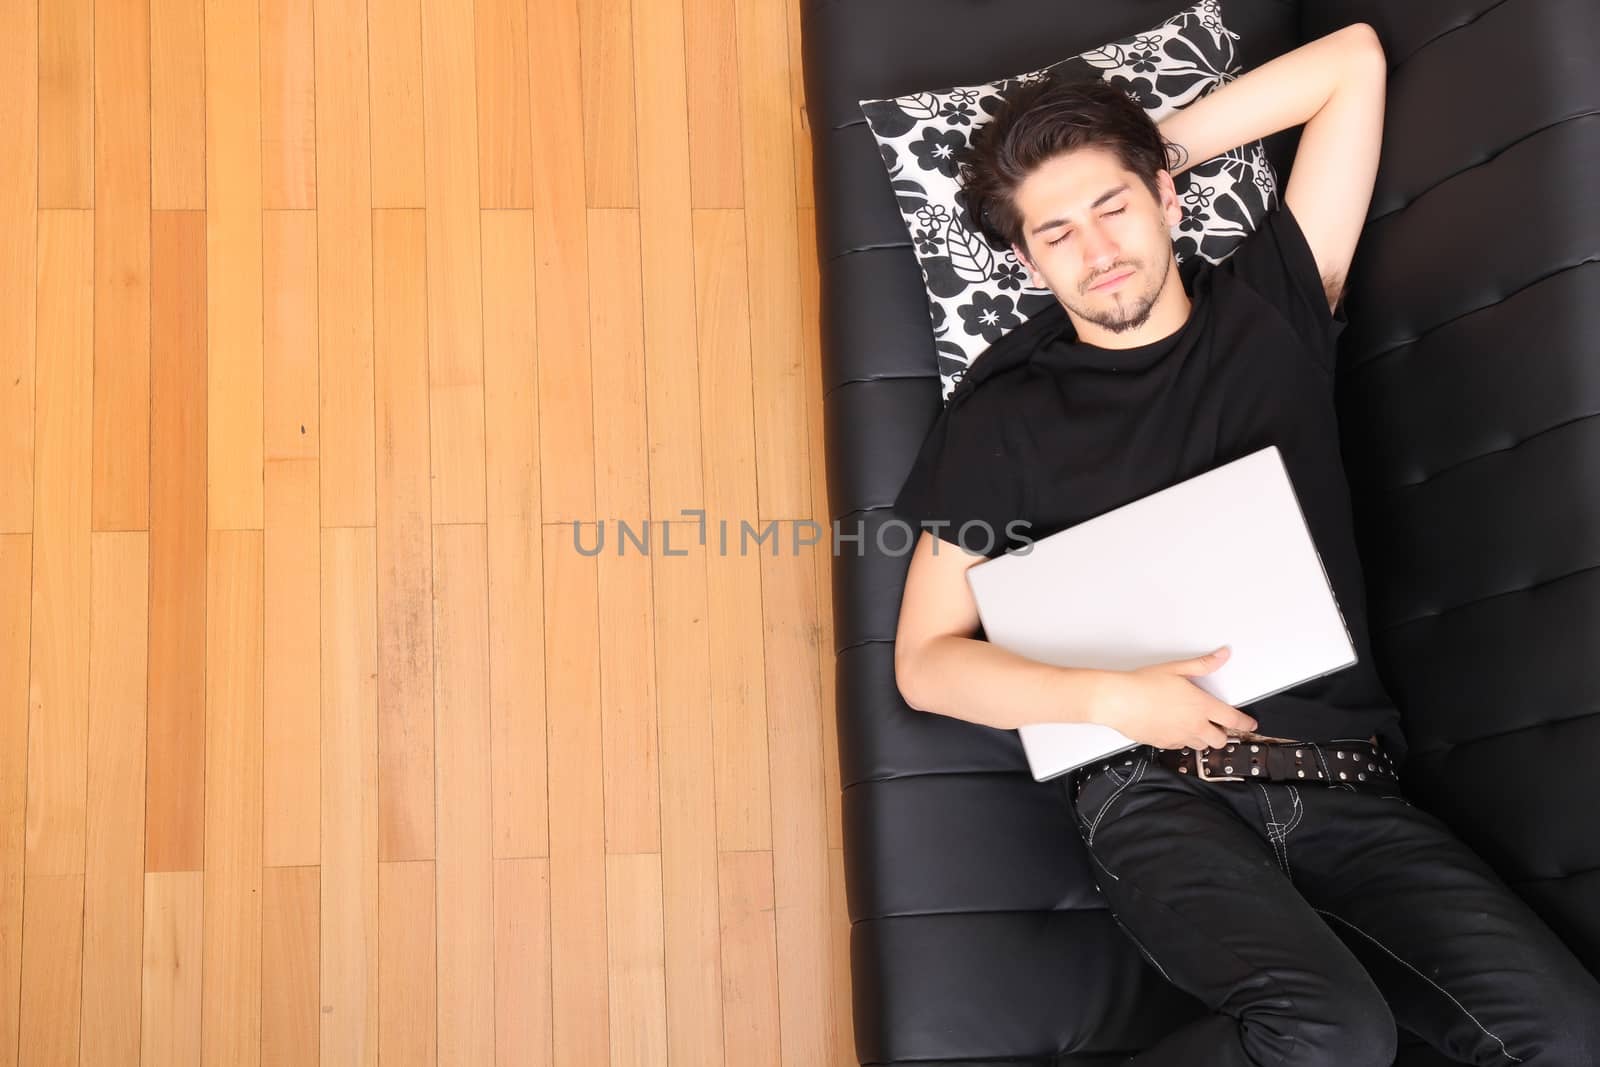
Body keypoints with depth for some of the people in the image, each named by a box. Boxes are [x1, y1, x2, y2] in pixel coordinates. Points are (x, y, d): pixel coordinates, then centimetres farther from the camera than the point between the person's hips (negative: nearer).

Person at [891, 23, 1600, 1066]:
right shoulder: (1004, 413, 7)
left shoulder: (1270, 311, 14)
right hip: (1159, 791, -3)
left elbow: (1355, 60, 18)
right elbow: (926, 662, 5)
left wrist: (1163, 148, 16)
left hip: (1349, 785, 4)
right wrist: (1111, 697, -9)